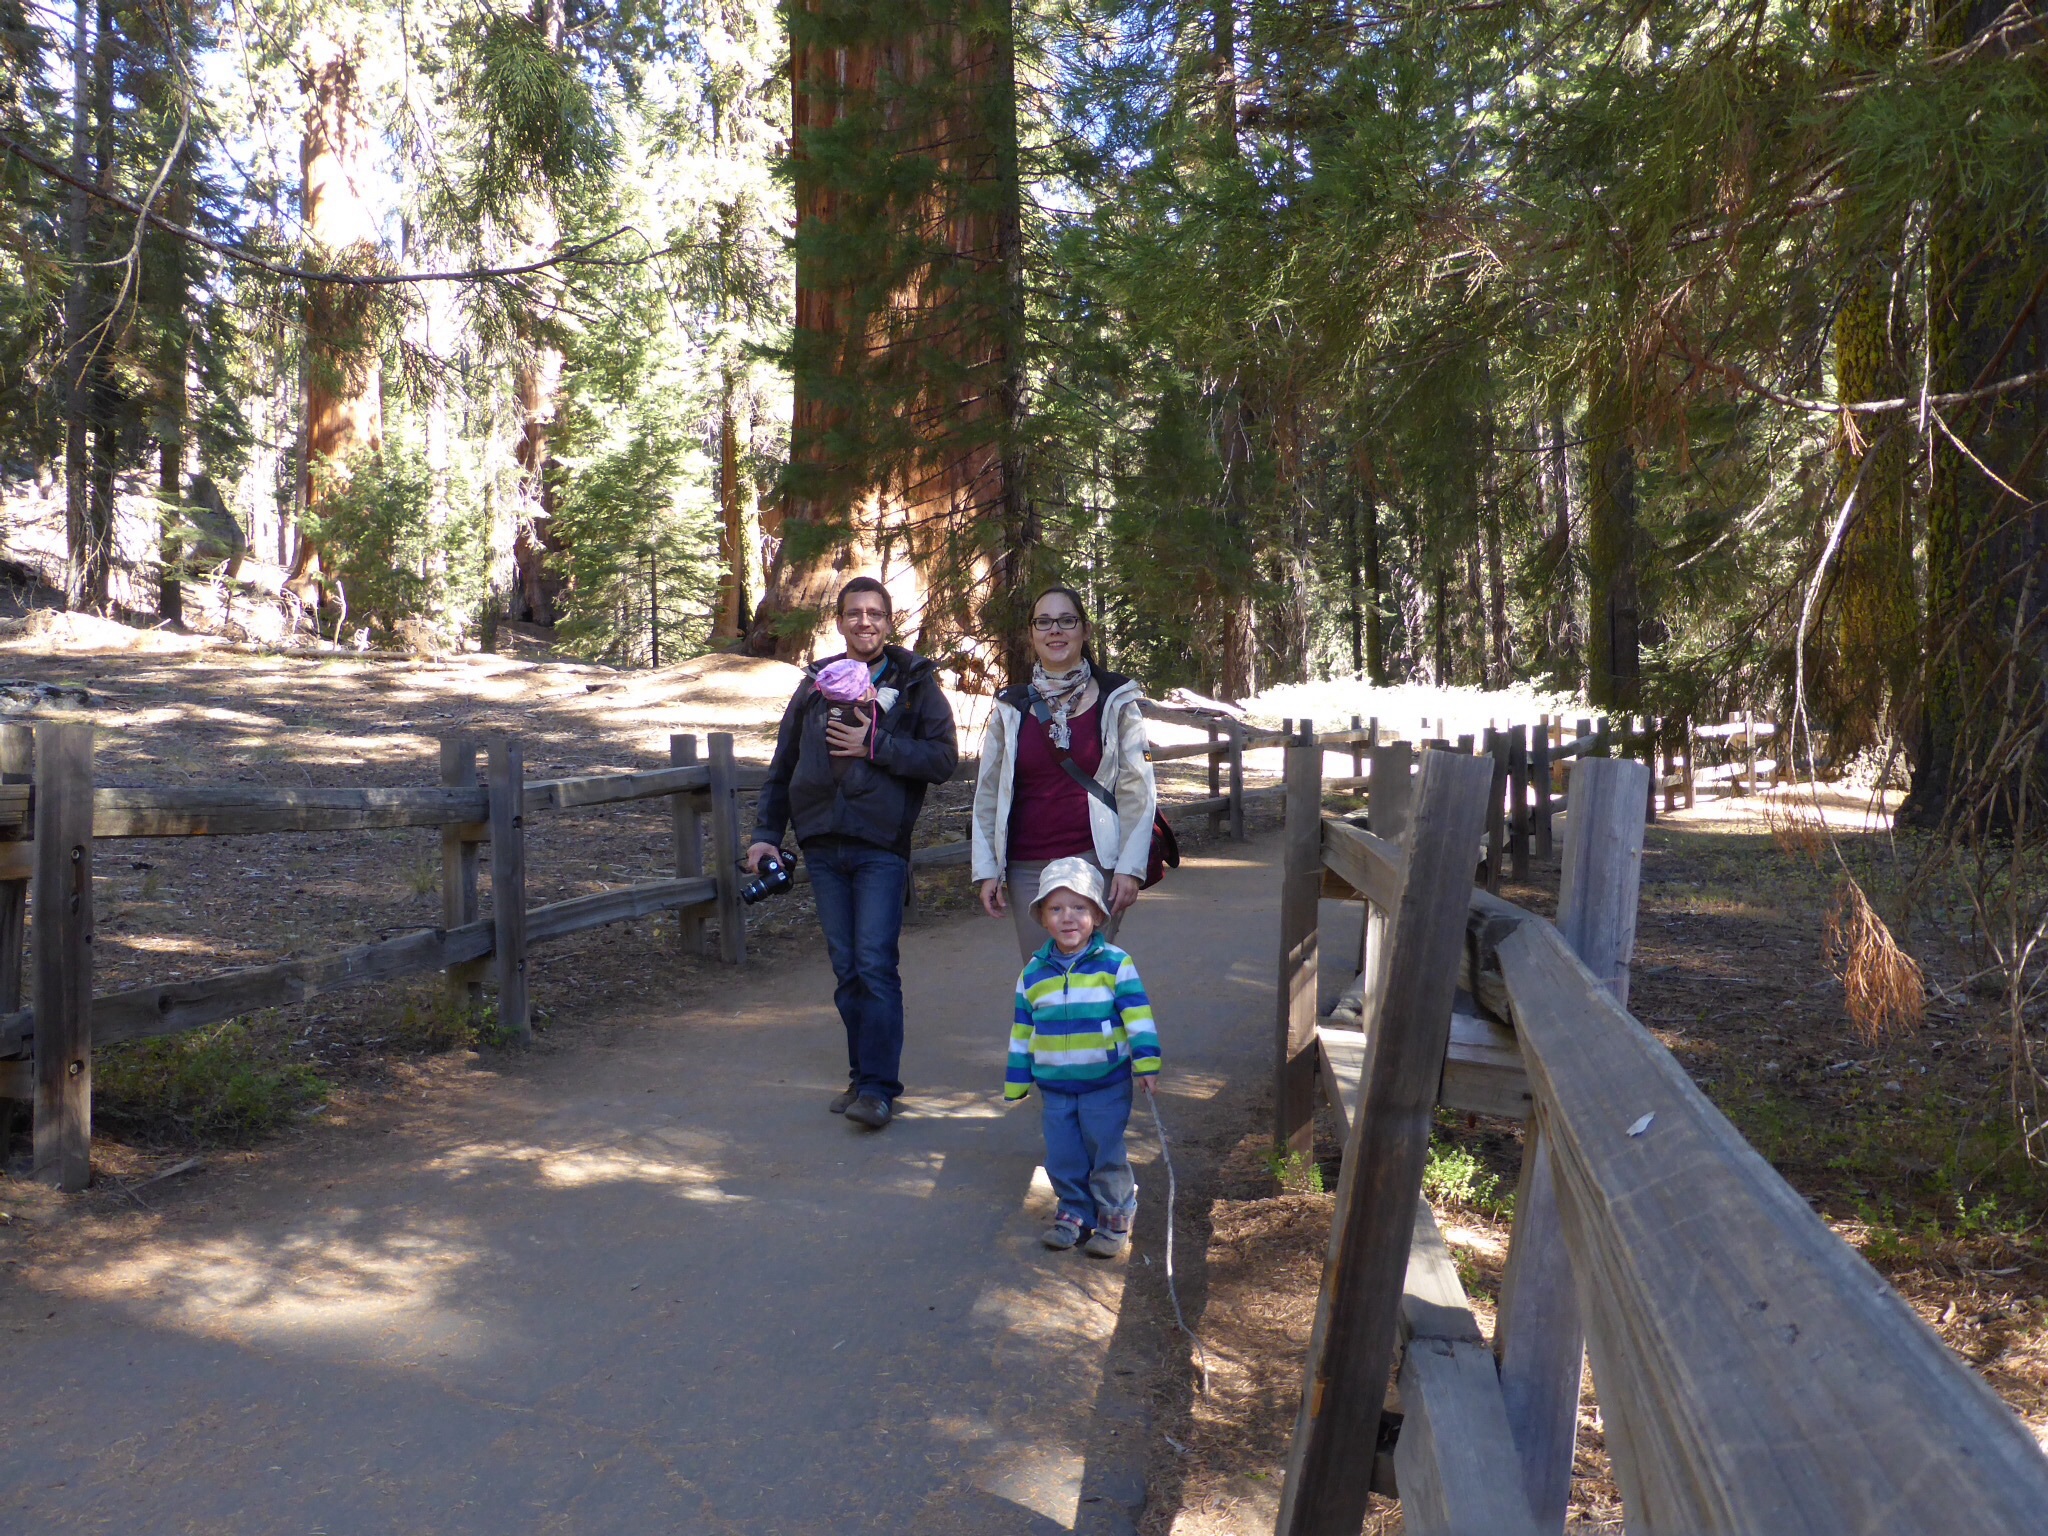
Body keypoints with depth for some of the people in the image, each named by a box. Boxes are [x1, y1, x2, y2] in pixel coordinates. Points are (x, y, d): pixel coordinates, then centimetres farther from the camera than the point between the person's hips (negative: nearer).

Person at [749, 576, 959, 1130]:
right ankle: (864, 1077, 19)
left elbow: (944, 758, -6)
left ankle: (878, 1087, -5)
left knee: (876, 966, -10)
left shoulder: (915, 683, 3)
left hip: (882, 846, -4)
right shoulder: (816, 683, 13)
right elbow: (783, 765, 18)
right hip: (823, 847, 4)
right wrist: (767, 832, 11)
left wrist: (876, 745, -13)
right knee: (847, 971, 9)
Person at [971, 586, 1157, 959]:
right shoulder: (1010, 709, 7)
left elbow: (1138, 788, 0)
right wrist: (987, 869, 5)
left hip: (1095, 860, -2)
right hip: (1027, 869, 2)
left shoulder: (1115, 701, 3)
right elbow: (987, 794, 10)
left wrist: (1130, 867, -6)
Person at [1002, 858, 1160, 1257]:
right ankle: (1074, 1211, 27)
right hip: (1054, 1086, 3)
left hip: (1106, 1082, -3)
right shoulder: (1033, 973, 3)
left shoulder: (1114, 963, -7)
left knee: (1106, 1153, 4)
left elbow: (1138, 1015, -7)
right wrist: (1016, 1082, 11)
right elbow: (1021, 1030, 9)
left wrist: (1146, 1062, -14)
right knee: (1063, 1156, 8)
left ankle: (1114, 1217, 21)